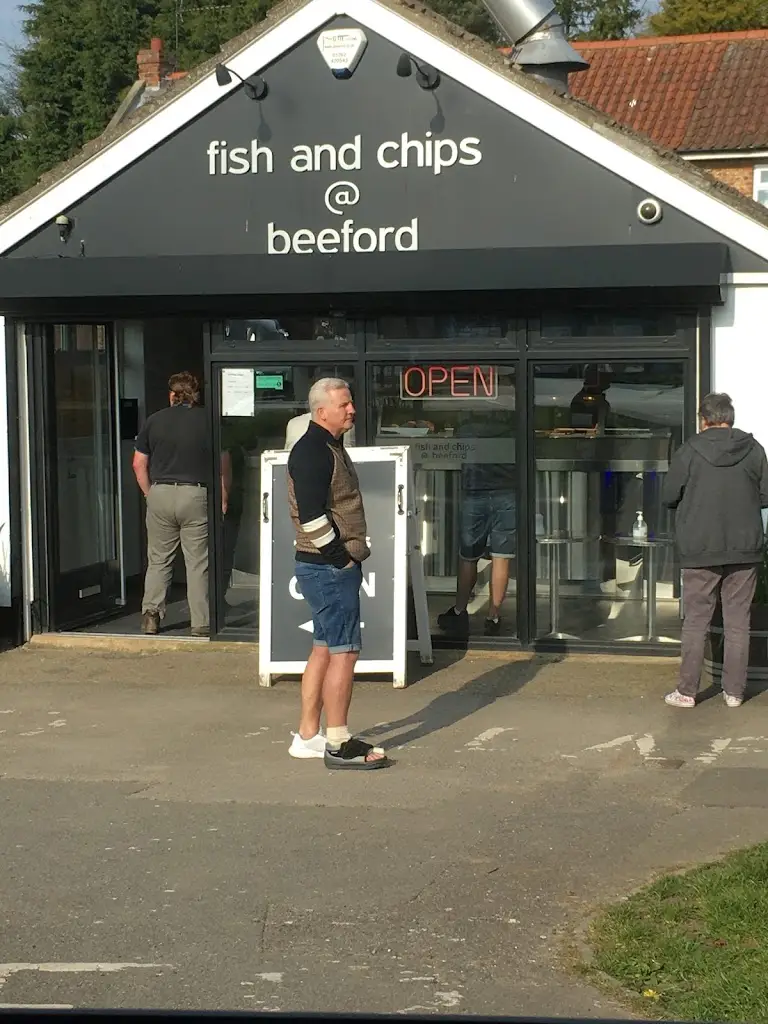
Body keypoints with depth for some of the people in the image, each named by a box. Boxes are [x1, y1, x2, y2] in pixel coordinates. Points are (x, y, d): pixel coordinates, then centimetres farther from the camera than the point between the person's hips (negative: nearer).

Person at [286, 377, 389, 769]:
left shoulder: (329, 447, 16)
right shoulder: (311, 451, -17)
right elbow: (311, 516, -24)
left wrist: (350, 556, 17)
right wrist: (340, 557, -17)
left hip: (335, 565, 11)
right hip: (328, 568, -11)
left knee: (325, 649, 14)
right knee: (344, 651, -7)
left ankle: (307, 737, 21)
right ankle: (338, 744, -3)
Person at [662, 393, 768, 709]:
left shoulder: (689, 451, -6)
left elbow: (668, 497, -2)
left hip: (700, 551, -1)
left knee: (696, 622, 6)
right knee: (738, 621, 9)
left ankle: (687, 691, 8)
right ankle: (734, 691, 12)